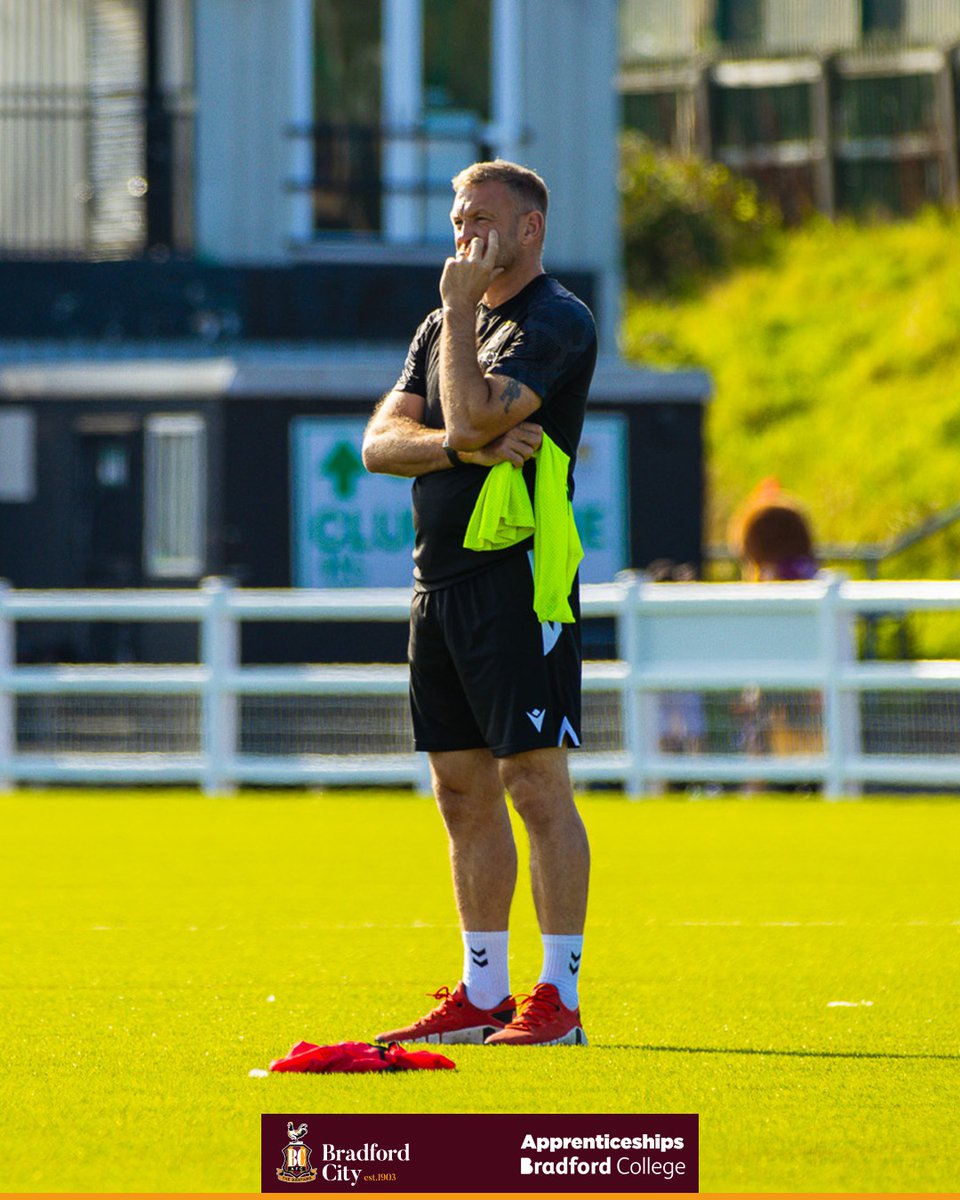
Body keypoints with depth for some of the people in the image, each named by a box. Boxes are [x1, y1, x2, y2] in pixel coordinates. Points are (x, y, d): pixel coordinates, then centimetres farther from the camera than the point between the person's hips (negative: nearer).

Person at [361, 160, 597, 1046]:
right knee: (464, 793, 10)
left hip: (517, 581, -9)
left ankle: (559, 998, -8)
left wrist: (461, 310, -11)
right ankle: (482, 995, 15)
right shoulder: (443, 329, 18)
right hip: (441, 578, 9)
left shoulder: (557, 323, -8)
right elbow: (381, 441, 7)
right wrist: (464, 446, -11)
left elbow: (474, 414, -21)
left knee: (536, 784, -9)